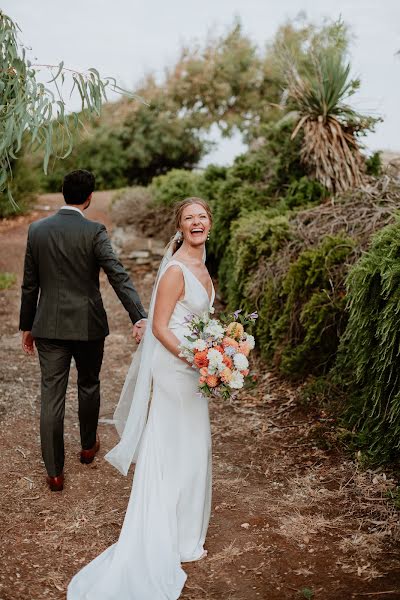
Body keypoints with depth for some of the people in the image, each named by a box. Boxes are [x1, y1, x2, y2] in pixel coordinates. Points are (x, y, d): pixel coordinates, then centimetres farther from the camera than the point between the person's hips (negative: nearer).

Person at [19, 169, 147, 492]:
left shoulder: (37, 230, 0)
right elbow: (119, 275, -22)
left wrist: (26, 326, 14)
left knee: (52, 396, 5)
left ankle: (55, 472, 9)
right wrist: (139, 317, -27)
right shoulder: (94, 232, -11)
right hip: (88, 324, -2)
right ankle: (88, 445, 41)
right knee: (89, 385, 21)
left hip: (49, 326, 2)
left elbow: (30, 284, 5)